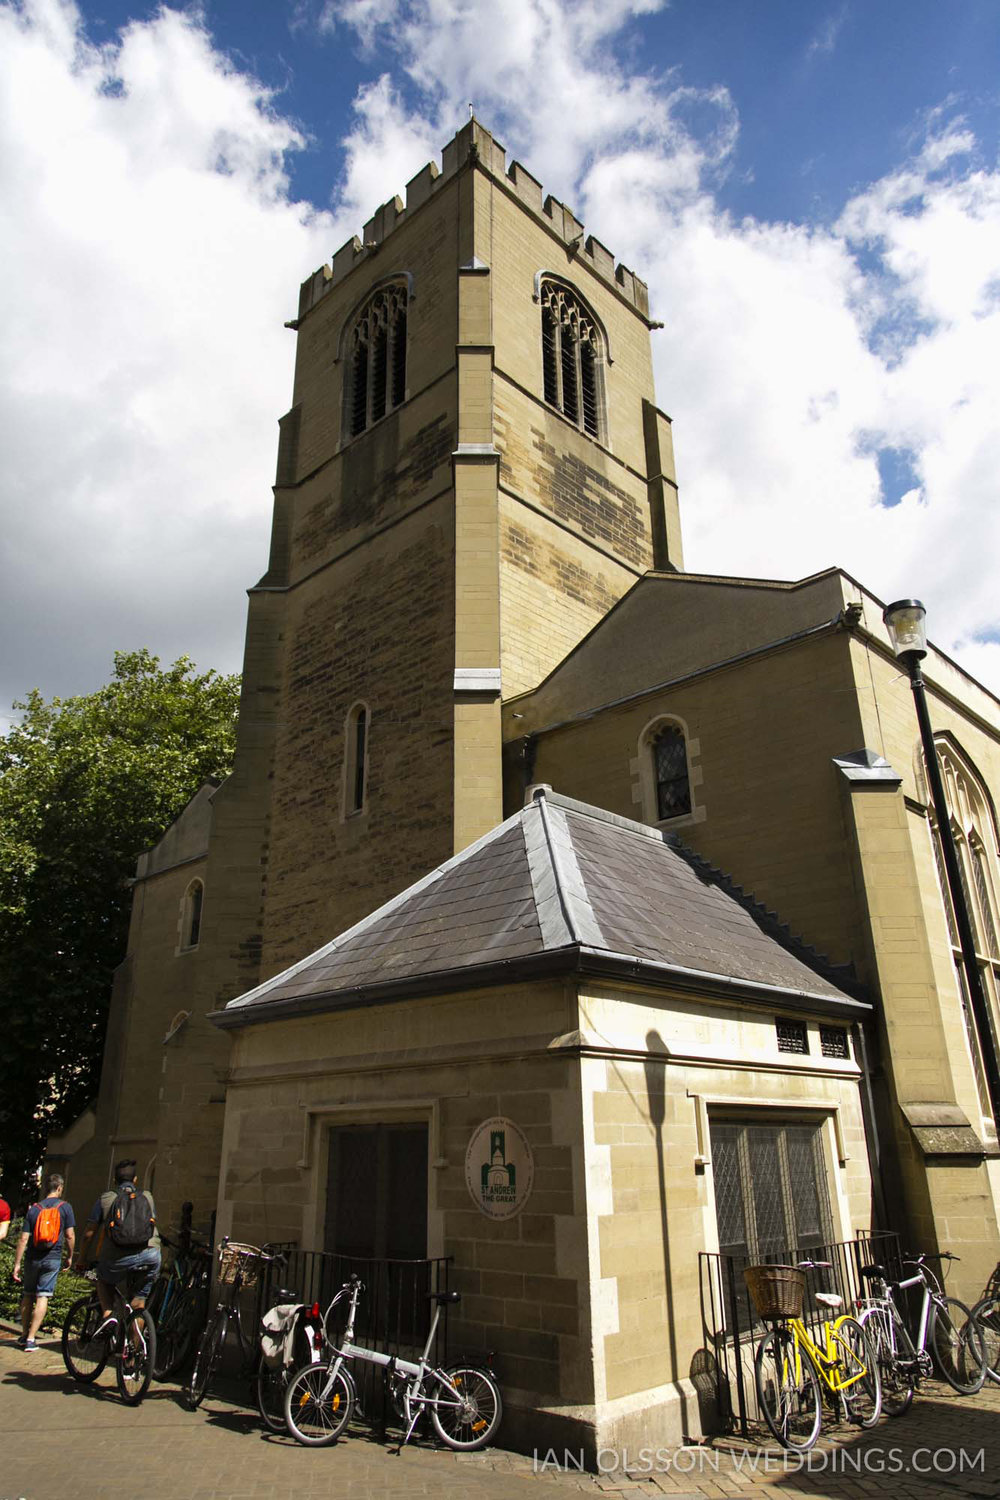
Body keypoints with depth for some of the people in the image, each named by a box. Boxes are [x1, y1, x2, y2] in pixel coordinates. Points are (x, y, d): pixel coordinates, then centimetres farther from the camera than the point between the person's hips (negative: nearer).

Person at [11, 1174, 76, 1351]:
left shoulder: (34, 1208, 1)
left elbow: (23, 1238, -3)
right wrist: (69, 1256, 9)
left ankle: (24, 1336, 26)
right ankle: (31, 1339, -1)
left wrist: (17, 1264, 2)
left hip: (32, 1258, 3)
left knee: (28, 1296, 18)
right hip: (52, 1259, -2)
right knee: (42, 1298, 2)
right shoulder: (65, 1207, -3)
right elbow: (70, 1235, -4)